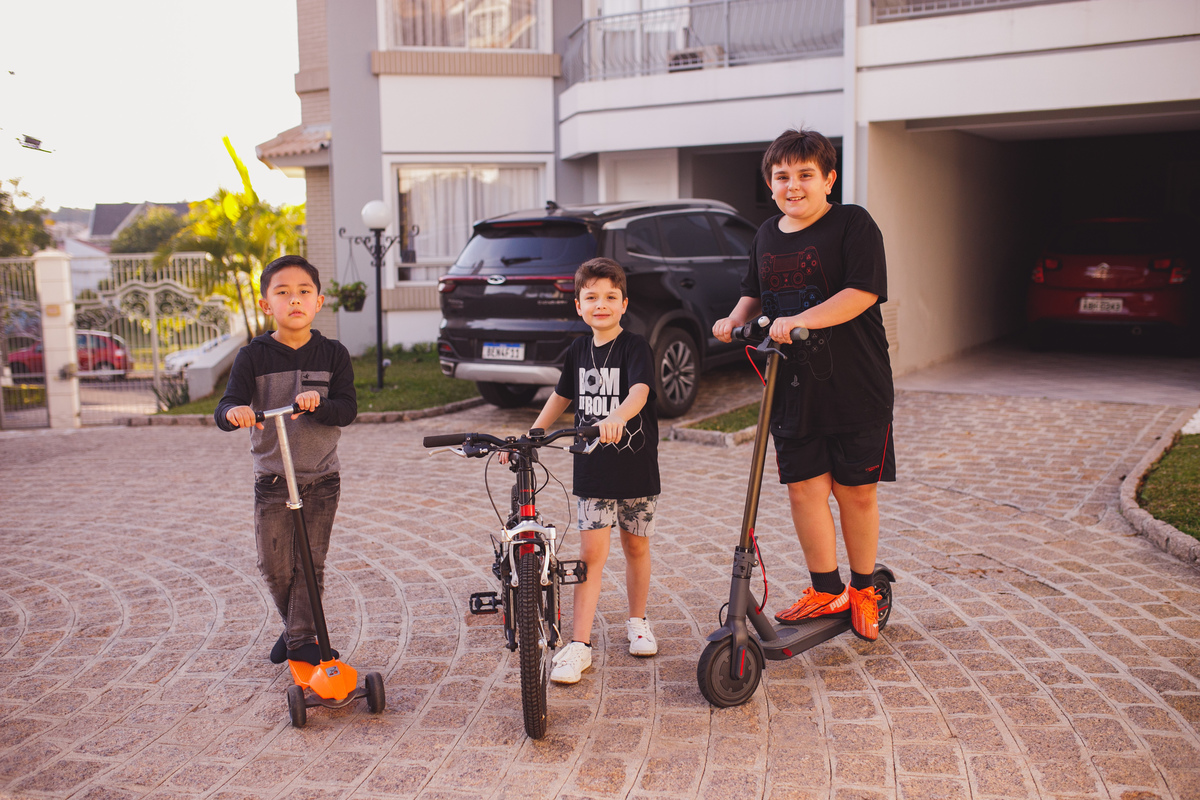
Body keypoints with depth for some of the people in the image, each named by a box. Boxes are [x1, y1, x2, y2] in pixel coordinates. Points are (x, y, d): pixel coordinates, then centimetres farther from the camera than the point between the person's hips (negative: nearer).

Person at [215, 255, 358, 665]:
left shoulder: (332, 354, -1)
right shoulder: (253, 357, -3)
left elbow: (347, 410, -10)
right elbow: (225, 410, -13)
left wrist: (318, 403, -31)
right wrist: (235, 412, -38)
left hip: (321, 479, 0)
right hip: (272, 480, 0)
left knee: (311, 562, 1)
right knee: (274, 566, 6)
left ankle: (302, 638, 16)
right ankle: (296, 625, 31)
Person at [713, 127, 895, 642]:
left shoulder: (853, 224, -6)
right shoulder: (767, 236, 12)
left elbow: (862, 292, -17)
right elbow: (755, 294, 24)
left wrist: (800, 320, -26)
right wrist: (736, 320, 4)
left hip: (855, 387, -5)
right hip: (792, 388, 5)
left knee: (855, 490, 6)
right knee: (804, 487, 5)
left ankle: (864, 589, 25)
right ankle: (826, 591, 21)